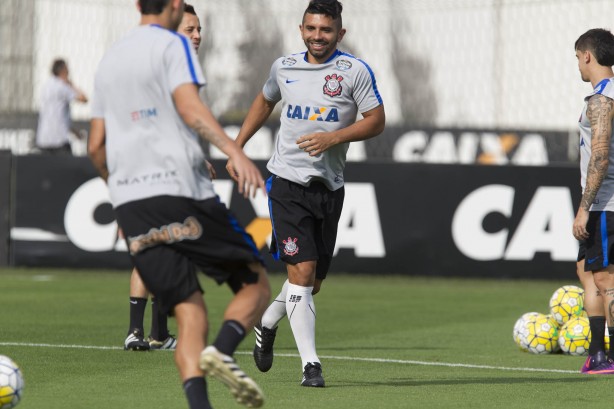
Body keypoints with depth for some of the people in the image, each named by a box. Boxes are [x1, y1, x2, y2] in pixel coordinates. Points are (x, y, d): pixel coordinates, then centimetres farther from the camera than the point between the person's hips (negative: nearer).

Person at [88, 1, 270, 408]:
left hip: (129, 203, 6)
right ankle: (223, 350, -23)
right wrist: (235, 152, -28)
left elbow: (96, 147, 21)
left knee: (189, 314, 3)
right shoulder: (173, 45, 2)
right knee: (256, 285, 5)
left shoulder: (109, 60, 21)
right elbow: (190, 108, -17)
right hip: (183, 192, -6)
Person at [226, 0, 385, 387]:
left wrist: (334, 137, -17)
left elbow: (376, 121, -3)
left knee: (314, 281, 9)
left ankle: (267, 324, 39)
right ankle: (311, 364, -14)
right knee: (302, 272, -15)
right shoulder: (284, 67, 6)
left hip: (329, 187, 1)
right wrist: (237, 147, 22)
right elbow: (265, 101, 25)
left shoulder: (355, 71, -2)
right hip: (287, 182, -1)